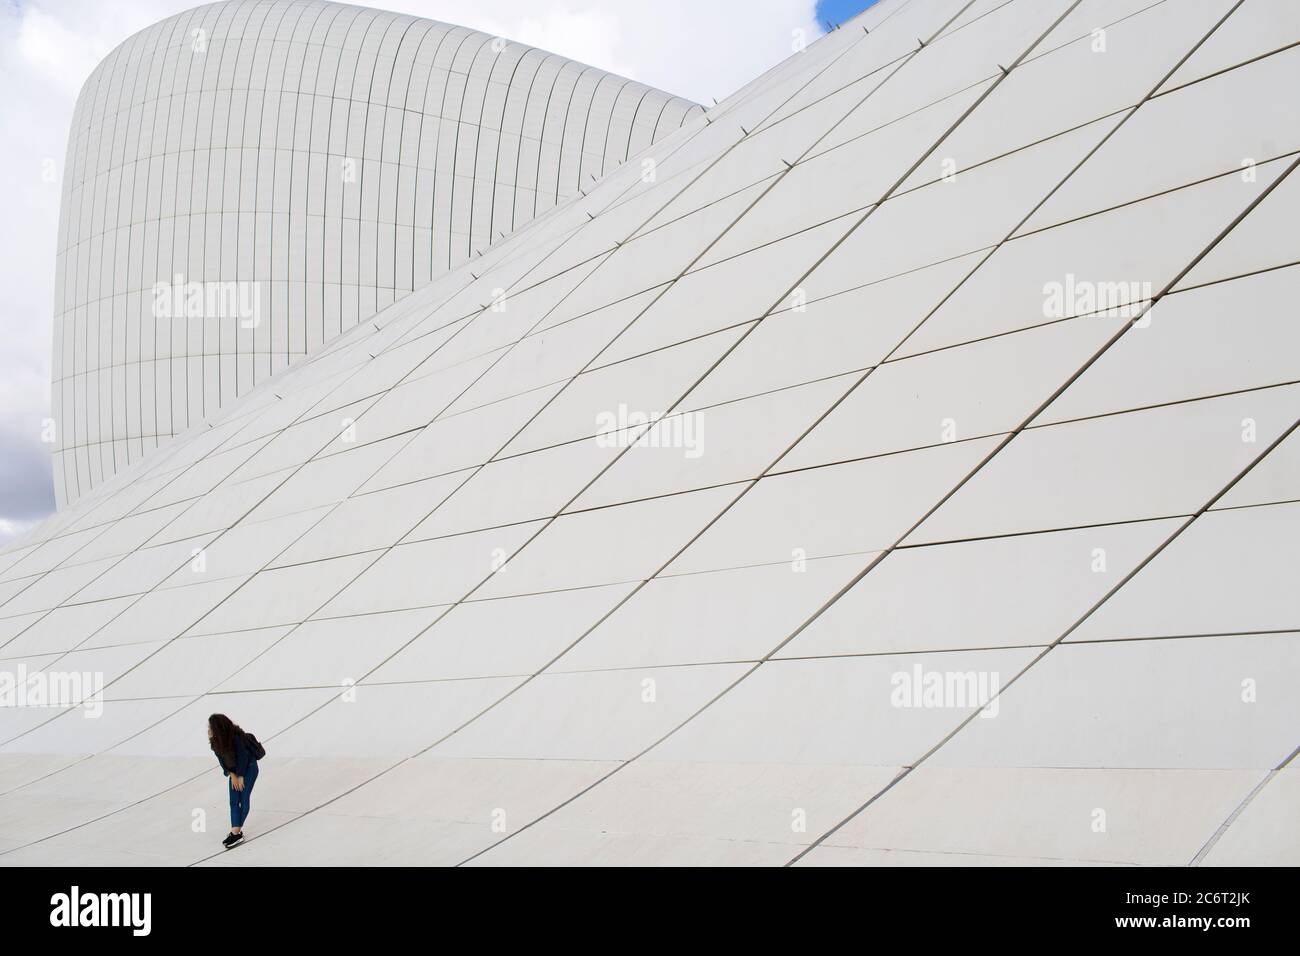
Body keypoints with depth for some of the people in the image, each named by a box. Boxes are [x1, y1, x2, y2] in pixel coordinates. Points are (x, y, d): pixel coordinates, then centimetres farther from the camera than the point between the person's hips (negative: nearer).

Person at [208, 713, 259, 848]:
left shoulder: (236, 738, -31)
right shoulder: (215, 741, -13)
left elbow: (243, 757, -22)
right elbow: (221, 759, -4)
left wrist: (241, 776, -15)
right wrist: (232, 775, -8)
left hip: (248, 767, -6)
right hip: (234, 770, 6)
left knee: (244, 799, -6)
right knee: (234, 801, -3)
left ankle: (237, 831, 1)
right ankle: (236, 832, -6)